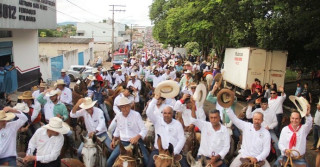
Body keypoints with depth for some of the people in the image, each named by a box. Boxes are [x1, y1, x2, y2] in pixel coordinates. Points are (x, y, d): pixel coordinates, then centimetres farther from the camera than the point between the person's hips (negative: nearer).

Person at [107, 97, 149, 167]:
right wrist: (114, 140, 13)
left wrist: (137, 137, -28)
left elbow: (144, 129, -10)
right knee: (109, 161, -7)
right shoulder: (118, 116, 3)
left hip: (136, 142, -3)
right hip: (123, 142, 4)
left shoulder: (136, 115, -10)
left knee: (147, 161, -19)